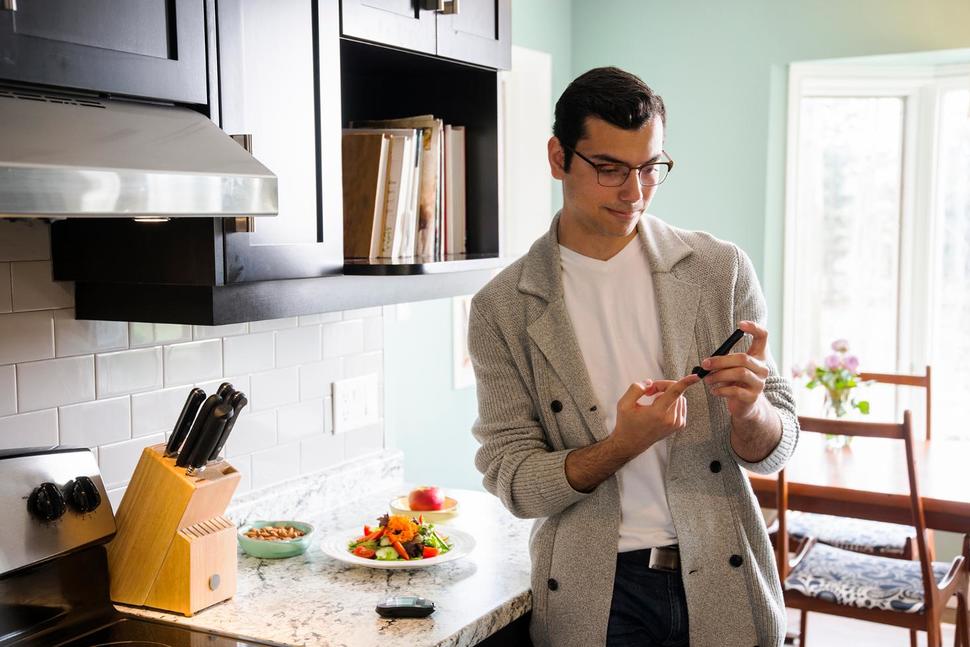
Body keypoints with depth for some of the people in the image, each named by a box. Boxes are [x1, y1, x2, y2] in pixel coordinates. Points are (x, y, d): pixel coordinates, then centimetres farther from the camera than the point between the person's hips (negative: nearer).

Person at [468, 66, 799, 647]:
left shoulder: (721, 269, -3)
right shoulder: (503, 309, -6)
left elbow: (775, 451, 0)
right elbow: (512, 481, -7)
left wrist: (749, 410, -22)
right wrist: (622, 446, -23)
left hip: (723, 581, 2)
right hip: (593, 595, -1)